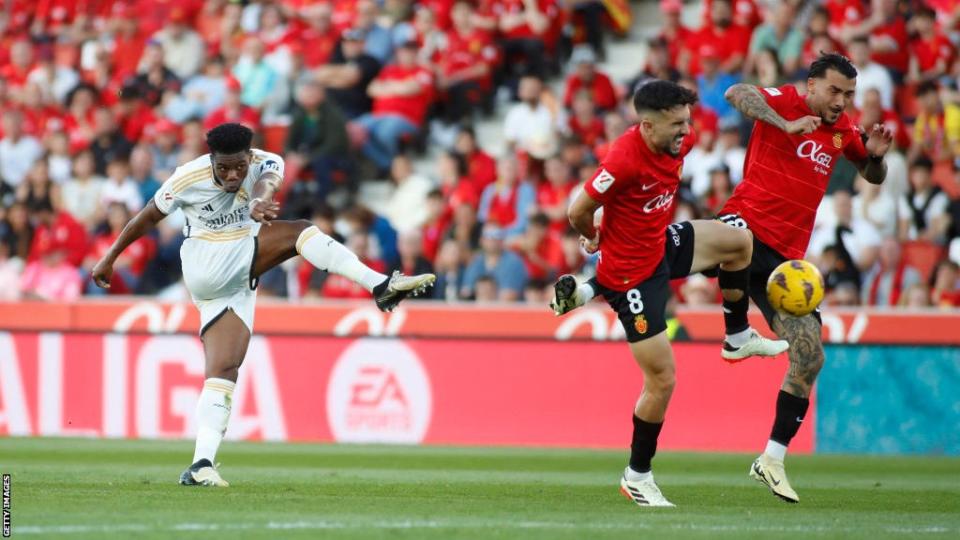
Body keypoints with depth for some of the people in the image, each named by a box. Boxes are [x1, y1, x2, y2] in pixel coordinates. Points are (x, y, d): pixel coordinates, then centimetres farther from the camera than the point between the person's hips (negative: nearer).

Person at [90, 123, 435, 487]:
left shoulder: (265, 163, -10)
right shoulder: (188, 178, -12)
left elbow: (267, 180, -35)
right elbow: (148, 217, 2)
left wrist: (259, 200, -60)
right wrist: (110, 258, 11)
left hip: (239, 280, 3)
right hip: (204, 268, -3)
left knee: (224, 371, -9)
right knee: (298, 231, -23)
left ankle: (201, 465, -13)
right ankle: (382, 286, -40)